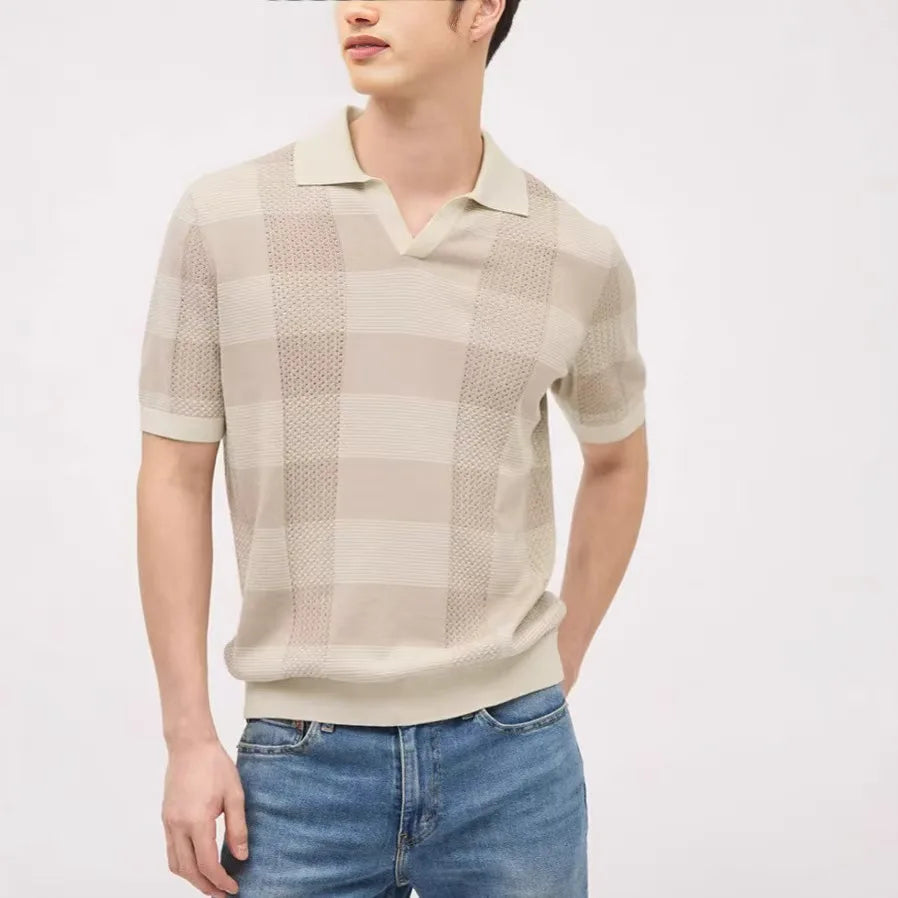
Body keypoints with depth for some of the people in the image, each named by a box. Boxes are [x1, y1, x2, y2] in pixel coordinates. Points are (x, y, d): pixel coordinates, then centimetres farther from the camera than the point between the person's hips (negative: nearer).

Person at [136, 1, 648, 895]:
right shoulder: (222, 217, -3)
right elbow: (175, 478, 0)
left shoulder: (580, 255, 0)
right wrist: (188, 737, -2)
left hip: (510, 754, 1)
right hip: (300, 756, -1)